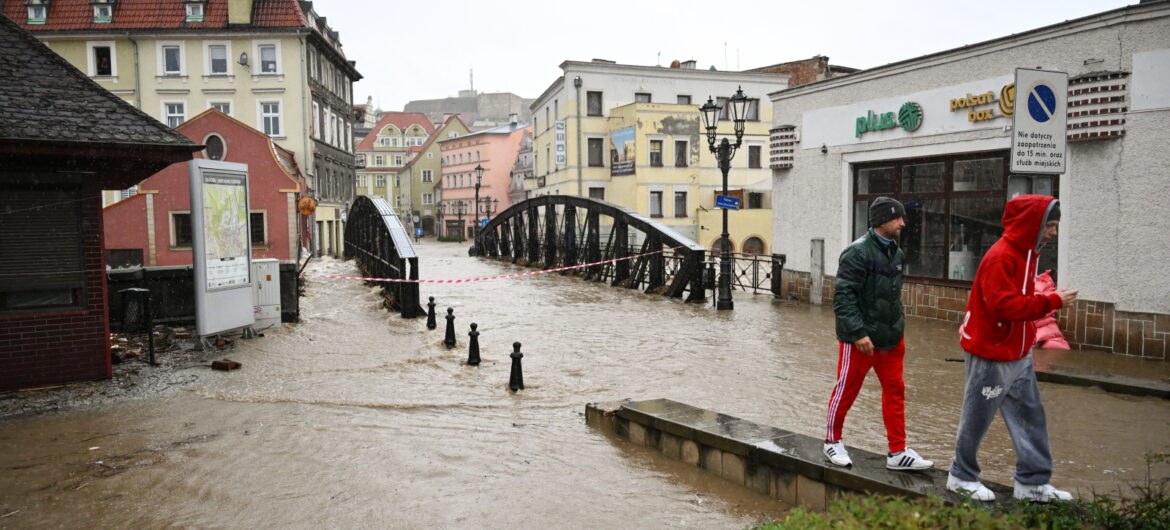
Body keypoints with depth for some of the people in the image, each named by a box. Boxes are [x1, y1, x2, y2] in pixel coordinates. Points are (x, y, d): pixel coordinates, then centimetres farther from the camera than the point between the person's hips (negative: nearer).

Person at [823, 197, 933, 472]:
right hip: (861, 340, -8)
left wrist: (899, 330, 17)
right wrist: (858, 332, -23)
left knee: (895, 390, 9)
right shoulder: (858, 252, -16)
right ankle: (833, 441, 23)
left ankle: (898, 452, 18)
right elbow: (843, 296, -20)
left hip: (890, 338, 8)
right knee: (846, 391, 5)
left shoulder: (896, 253, 11)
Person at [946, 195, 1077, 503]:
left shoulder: (1025, 253, 10)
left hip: (1018, 354, 10)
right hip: (990, 354, -9)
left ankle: (1033, 483, 22)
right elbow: (1004, 305, -28)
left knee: (1030, 416, 12)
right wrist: (1052, 301, -24)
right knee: (977, 418, 5)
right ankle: (961, 477, 21)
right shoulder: (1001, 257, -21)